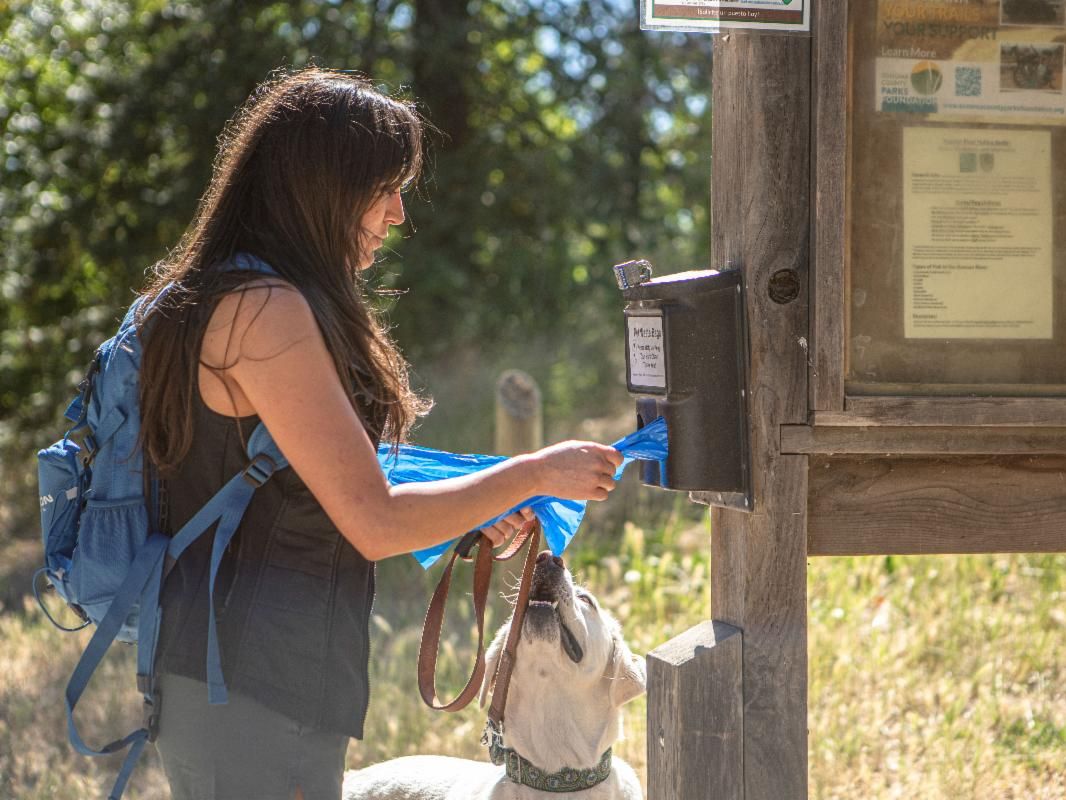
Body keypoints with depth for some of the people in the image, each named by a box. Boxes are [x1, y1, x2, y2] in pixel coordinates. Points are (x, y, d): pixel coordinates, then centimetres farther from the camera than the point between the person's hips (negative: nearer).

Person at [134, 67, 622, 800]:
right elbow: (374, 524, -19)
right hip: (255, 688, -10)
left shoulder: (214, 299, 15)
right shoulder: (265, 310, -17)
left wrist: (470, 514, 13)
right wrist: (534, 474, -9)